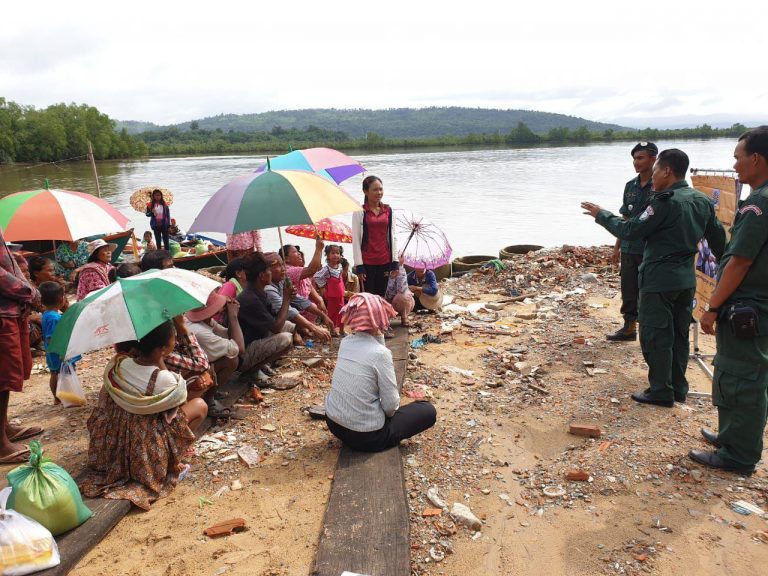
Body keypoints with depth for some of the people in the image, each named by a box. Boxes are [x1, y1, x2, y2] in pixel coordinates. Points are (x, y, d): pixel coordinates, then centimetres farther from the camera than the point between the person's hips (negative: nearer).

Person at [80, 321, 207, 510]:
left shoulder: (117, 365, -11)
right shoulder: (164, 379, -26)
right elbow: (179, 397, -4)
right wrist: (161, 363, -7)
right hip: (147, 456, -5)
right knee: (200, 405, 1)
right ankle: (173, 464, 7)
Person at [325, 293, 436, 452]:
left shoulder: (346, 342, -2)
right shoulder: (380, 353, -22)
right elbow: (391, 405, -18)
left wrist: (378, 335, 2)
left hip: (333, 423, 7)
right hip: (365, 436, -7)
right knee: (429, 411, 7)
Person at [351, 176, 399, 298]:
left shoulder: (388, 210, 8)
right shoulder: (359, 212, -2)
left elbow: (392, 236, 10)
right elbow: (356, 239, -4)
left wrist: (395, 261, 5)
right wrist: (359, 265, -9)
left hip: (385, 261, 3)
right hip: (367, 262, -3)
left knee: (381, 296, 8)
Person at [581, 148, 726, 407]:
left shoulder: (665, 202, -18)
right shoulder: (702, 201, 7)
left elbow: (630, 230, -16)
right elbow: (718, 237, 14)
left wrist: (601, 215, -3)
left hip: (659, 279, -8)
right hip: (686, 279, 8)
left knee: (655, 336, 2)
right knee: (679, 334, 16)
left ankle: (661, 392, 9)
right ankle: (678, 388, 25)